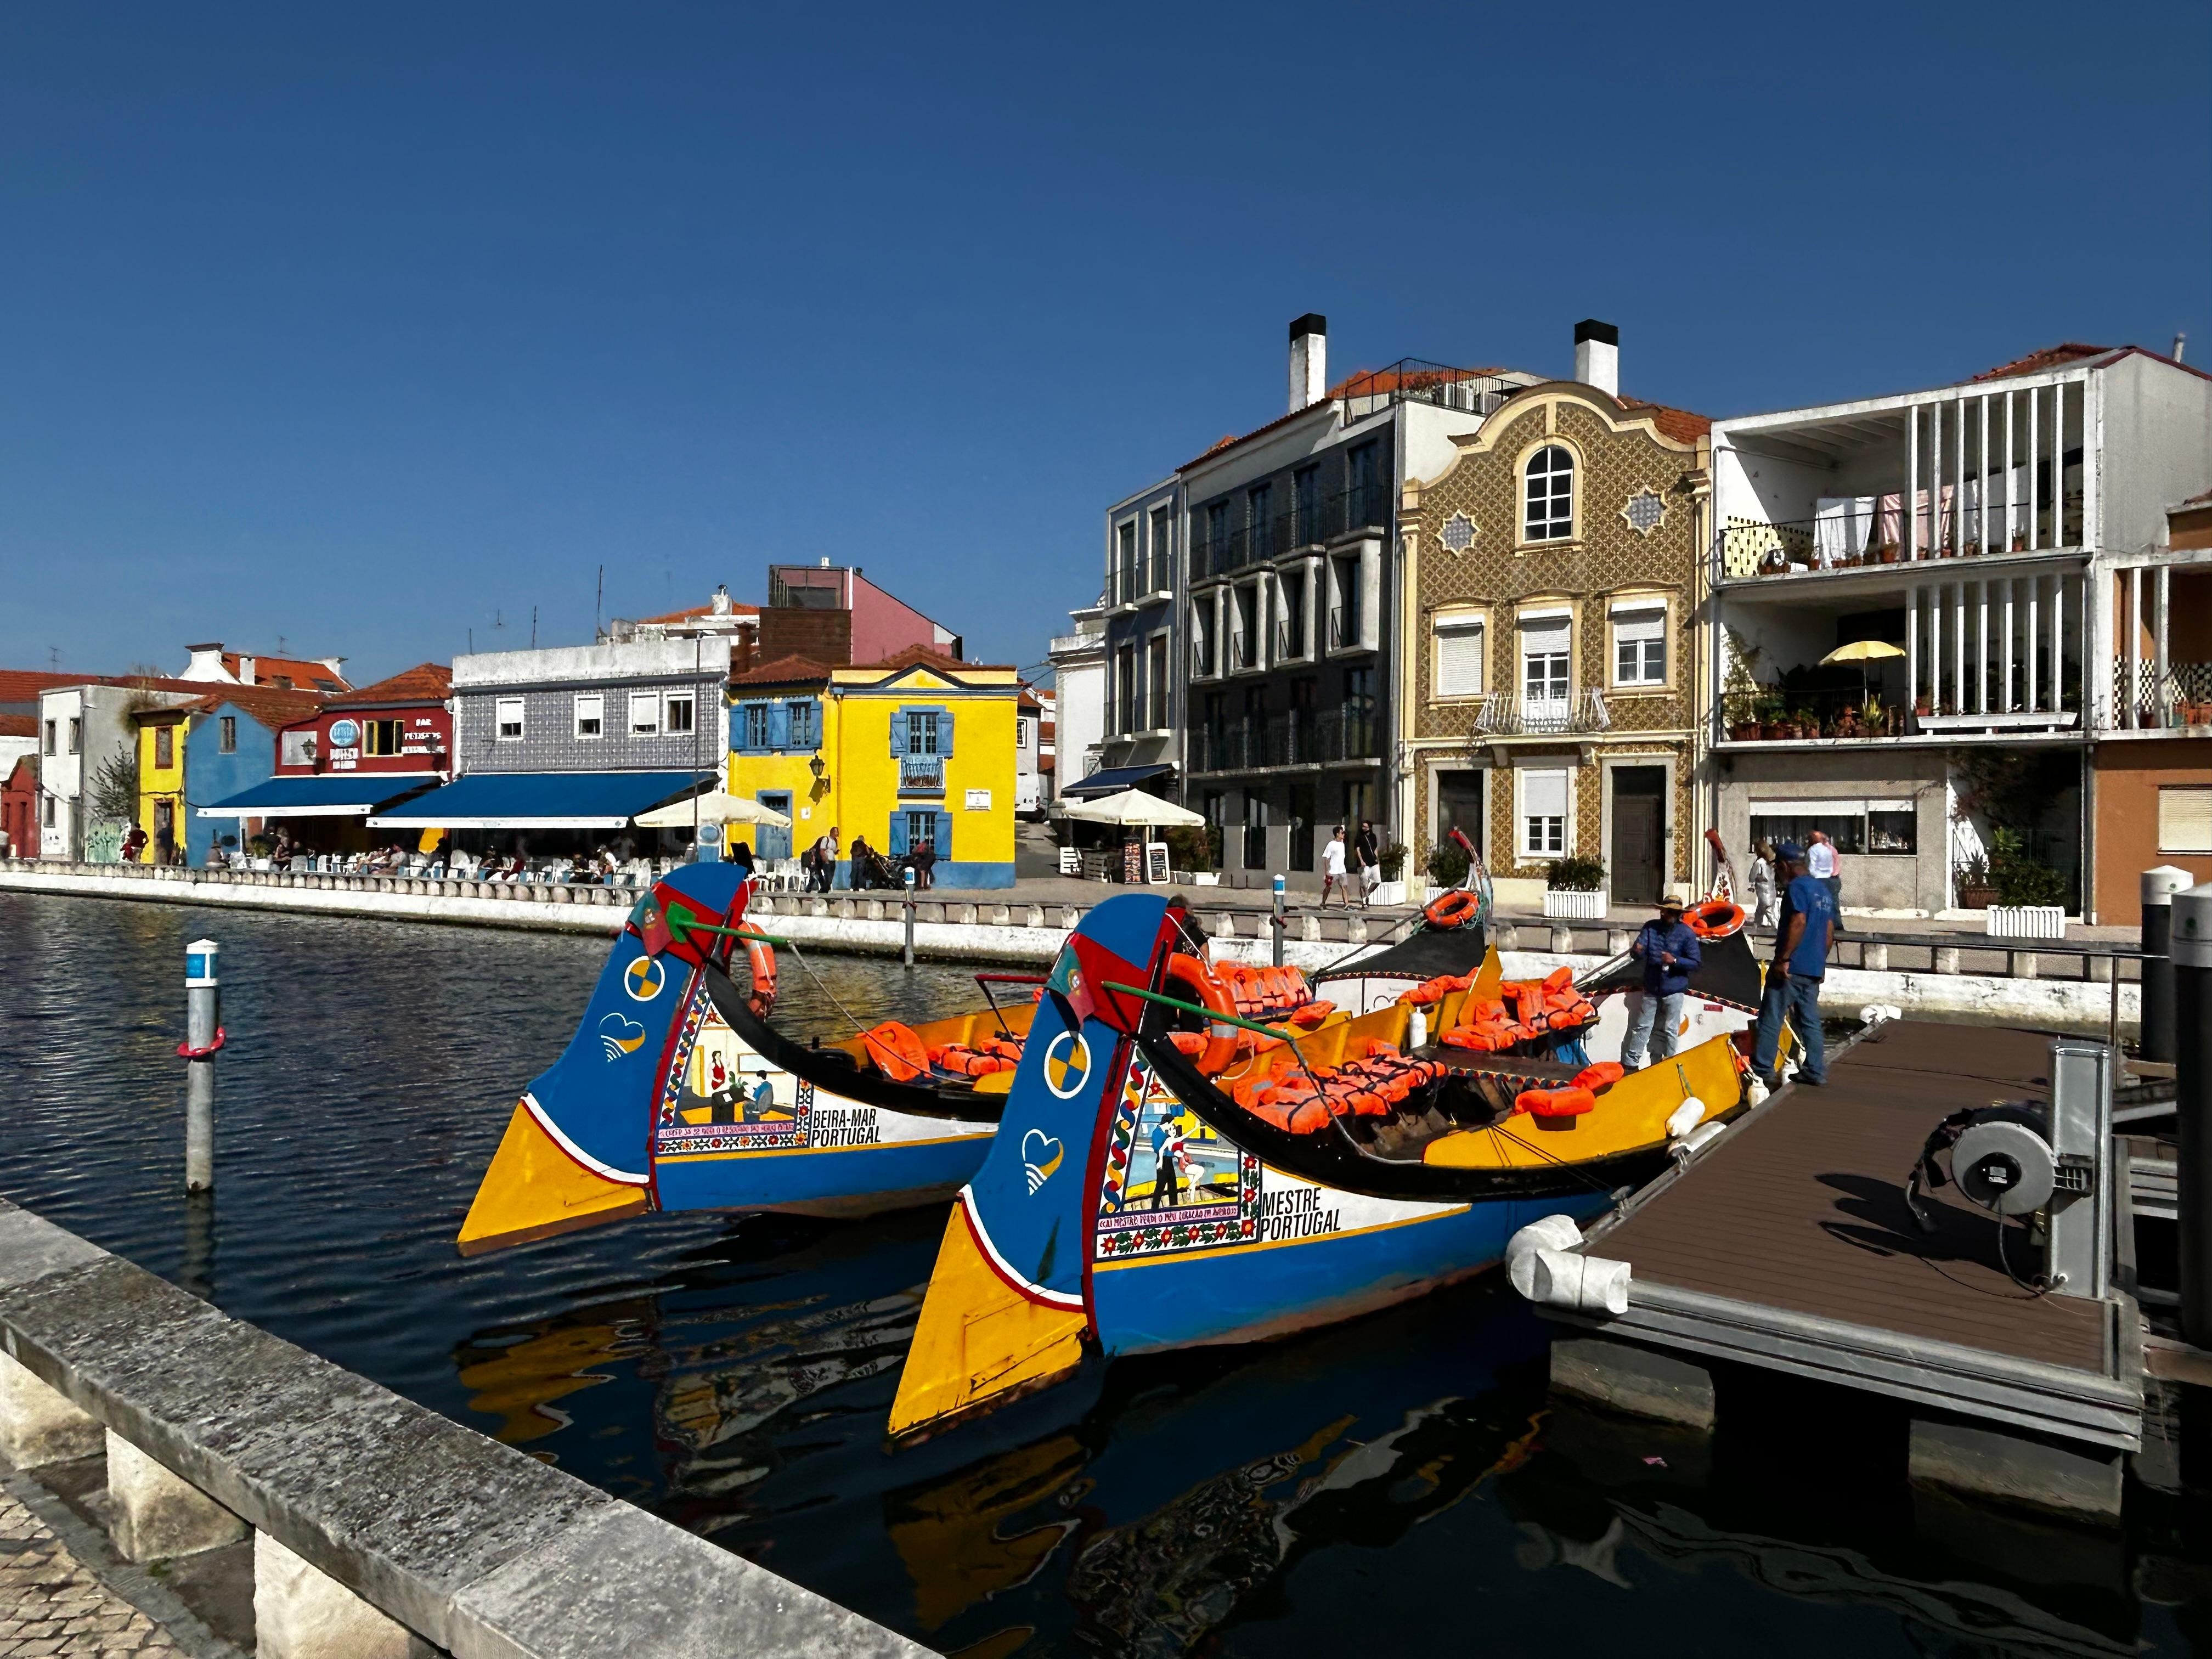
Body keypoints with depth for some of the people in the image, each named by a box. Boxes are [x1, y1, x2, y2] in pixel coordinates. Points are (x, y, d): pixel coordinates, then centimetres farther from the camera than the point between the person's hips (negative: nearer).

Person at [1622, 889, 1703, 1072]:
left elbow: (1697, 963, -10)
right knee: (1641, 1027, 9)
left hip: (1674, 990, -2)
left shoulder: (1686, 933, -9)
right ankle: (1630, 1063, 16)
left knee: (1670, 1030, 8)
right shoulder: (1651, 927, -2)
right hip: (1651, 988, 2)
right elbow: (1638, 954, -10)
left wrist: (1675, 961, -25)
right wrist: (1637, 951, -34)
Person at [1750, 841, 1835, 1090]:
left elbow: (1798, 923, -22)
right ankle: (1815, 1071, 13)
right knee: (1810, 1021, 12)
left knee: (1771, 1020, -5)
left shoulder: (1797, 887, -11)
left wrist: (1783, 959, -21)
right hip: (1814, 969, 9)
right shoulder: (1823, 890, 17)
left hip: (1791, 967, -9)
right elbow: (1829, 929, 20)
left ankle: (1763, 1070, -5)